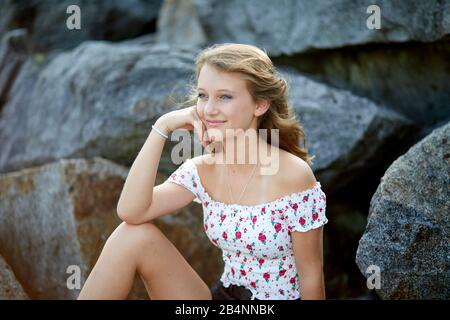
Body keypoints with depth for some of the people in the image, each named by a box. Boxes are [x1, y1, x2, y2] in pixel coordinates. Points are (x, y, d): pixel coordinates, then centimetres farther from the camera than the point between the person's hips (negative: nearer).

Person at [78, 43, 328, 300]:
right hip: (224, 295, 5)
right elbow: (131, 212, -18)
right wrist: (162, 126, -17)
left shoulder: (294, 177, -18)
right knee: (134, 235, -13)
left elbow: (312, 275, -11)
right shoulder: (200, 171, -4)